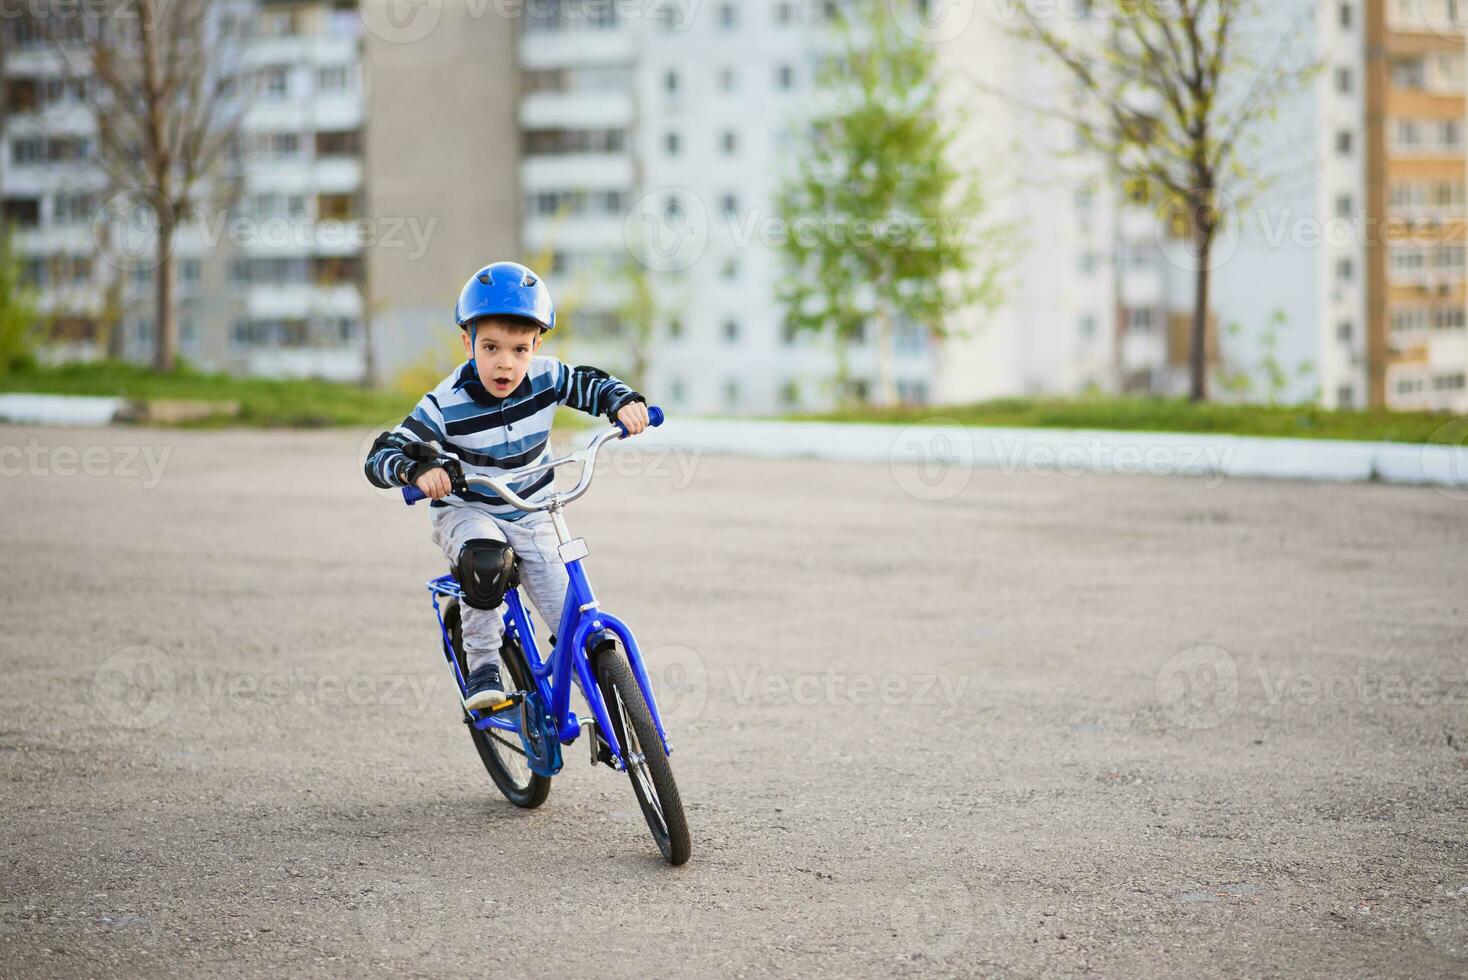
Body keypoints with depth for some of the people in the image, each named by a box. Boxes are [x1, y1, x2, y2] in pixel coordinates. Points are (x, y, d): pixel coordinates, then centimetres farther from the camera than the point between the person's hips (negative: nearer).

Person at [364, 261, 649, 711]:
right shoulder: (446, 405, -24)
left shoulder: (546, 378, -15)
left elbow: (592, 385, 2)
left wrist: (624, 403, -19)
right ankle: (482, 669, -18)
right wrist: (417, 469, -47)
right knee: (486, 561, -38)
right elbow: (381, 456, -26)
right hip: (466, 513, -3)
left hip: (530, 517, 3)